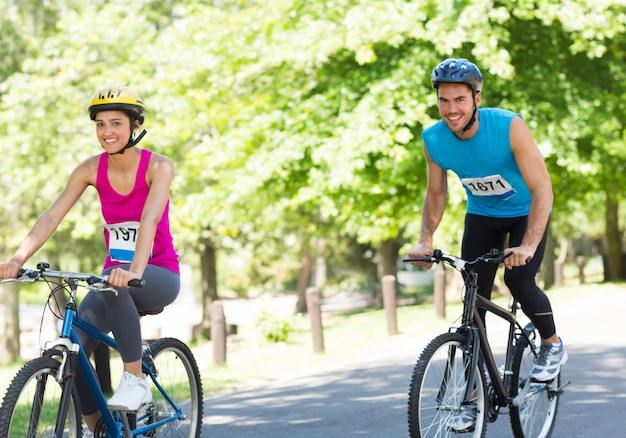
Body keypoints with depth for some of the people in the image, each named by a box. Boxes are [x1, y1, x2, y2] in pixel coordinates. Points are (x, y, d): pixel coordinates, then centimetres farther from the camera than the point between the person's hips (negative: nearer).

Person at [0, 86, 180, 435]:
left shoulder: (158, 166, -14)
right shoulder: (92, 170, -4)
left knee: (116, 284, -40)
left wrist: (135, 271, -48)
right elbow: (52, 217, -12)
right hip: (115, 274, 4)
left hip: (159, 276, -4)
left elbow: (149, 219, -31)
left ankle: (136, 380, -28)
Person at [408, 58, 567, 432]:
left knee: (519, 280, -24)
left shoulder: (509, 127, -32)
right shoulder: (434, 140, -19)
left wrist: (527, 247, -43)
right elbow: (436, 194, -3)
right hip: (482, 215, 4)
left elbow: (542, 190, -33)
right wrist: (426, 240, -19)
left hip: (526, 212, -3)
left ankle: (553, 344, 6)